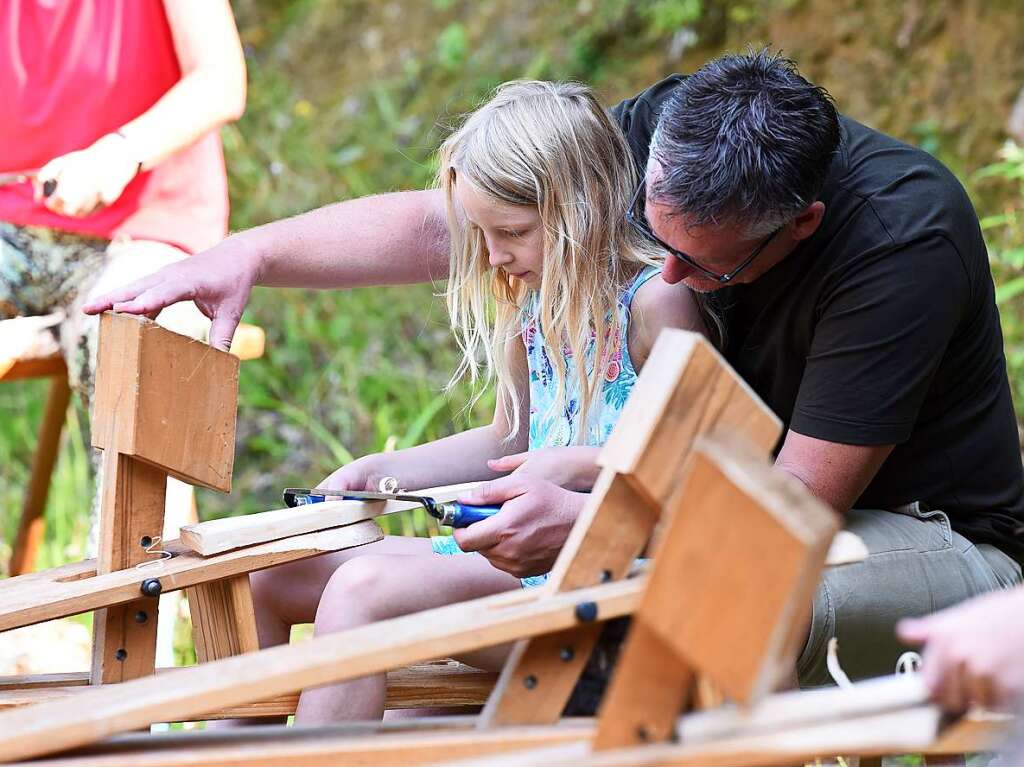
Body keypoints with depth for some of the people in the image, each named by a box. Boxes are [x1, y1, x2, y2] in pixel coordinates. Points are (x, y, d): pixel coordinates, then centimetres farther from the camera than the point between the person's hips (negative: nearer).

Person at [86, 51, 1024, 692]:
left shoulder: (905, 242, -31)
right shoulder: (665, 138, -13)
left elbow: (805, 499, -29)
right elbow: (437, 225, -9)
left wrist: (587, 522, -38)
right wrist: (250, 253, -21)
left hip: (934, 541, -6)